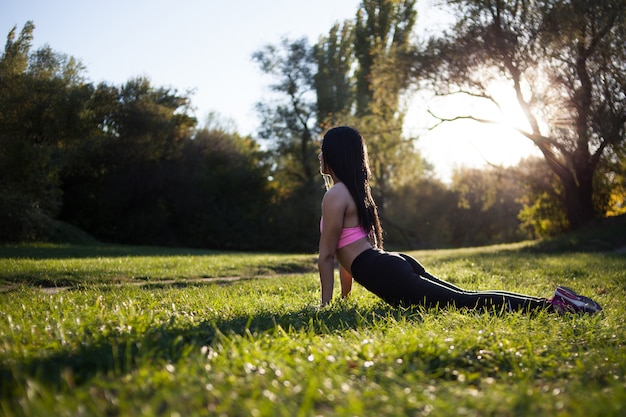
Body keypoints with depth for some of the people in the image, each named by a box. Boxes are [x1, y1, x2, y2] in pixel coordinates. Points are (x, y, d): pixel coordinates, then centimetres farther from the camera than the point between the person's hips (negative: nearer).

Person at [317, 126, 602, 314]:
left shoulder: (335, 195, -6)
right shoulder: (354, 190, 24)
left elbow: (326, 255, -7)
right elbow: (348, 248, 29)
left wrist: (325, 305, -1)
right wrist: (344, 296, 32)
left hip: (384, 273, -9)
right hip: (396, 264, 9)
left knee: (464, 302, -13)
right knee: (464, 298, 6)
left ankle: (552, 304, -20)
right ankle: (555, 301, 1)